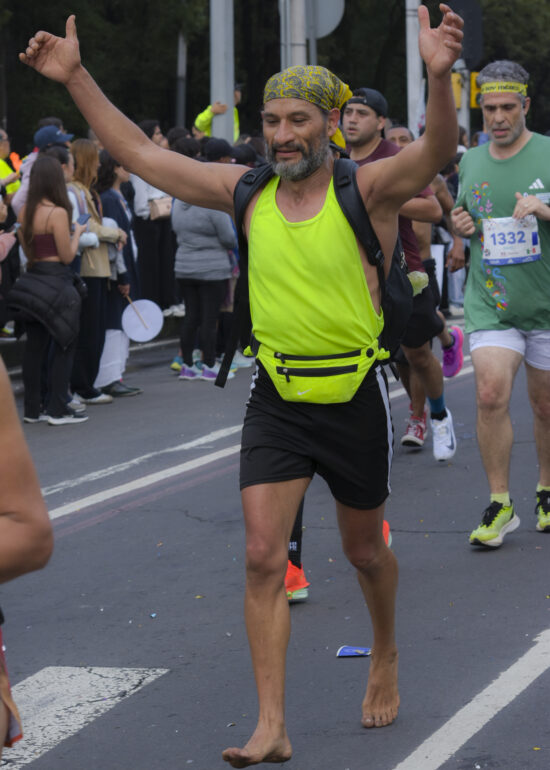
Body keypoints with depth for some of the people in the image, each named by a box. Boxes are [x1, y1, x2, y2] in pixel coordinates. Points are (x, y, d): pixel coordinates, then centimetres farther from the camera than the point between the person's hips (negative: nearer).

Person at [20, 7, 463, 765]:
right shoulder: (246, 191, 0)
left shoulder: (369, 190, -12)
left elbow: (436, 152, -32)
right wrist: (76, 79, -1)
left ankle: (386, 656, 46)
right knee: (262, 556, -8)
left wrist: (439, 76, -51)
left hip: (354, 397, -2)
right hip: (275, 398, 3)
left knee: (364, 552, 16)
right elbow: (139, 153, 5)